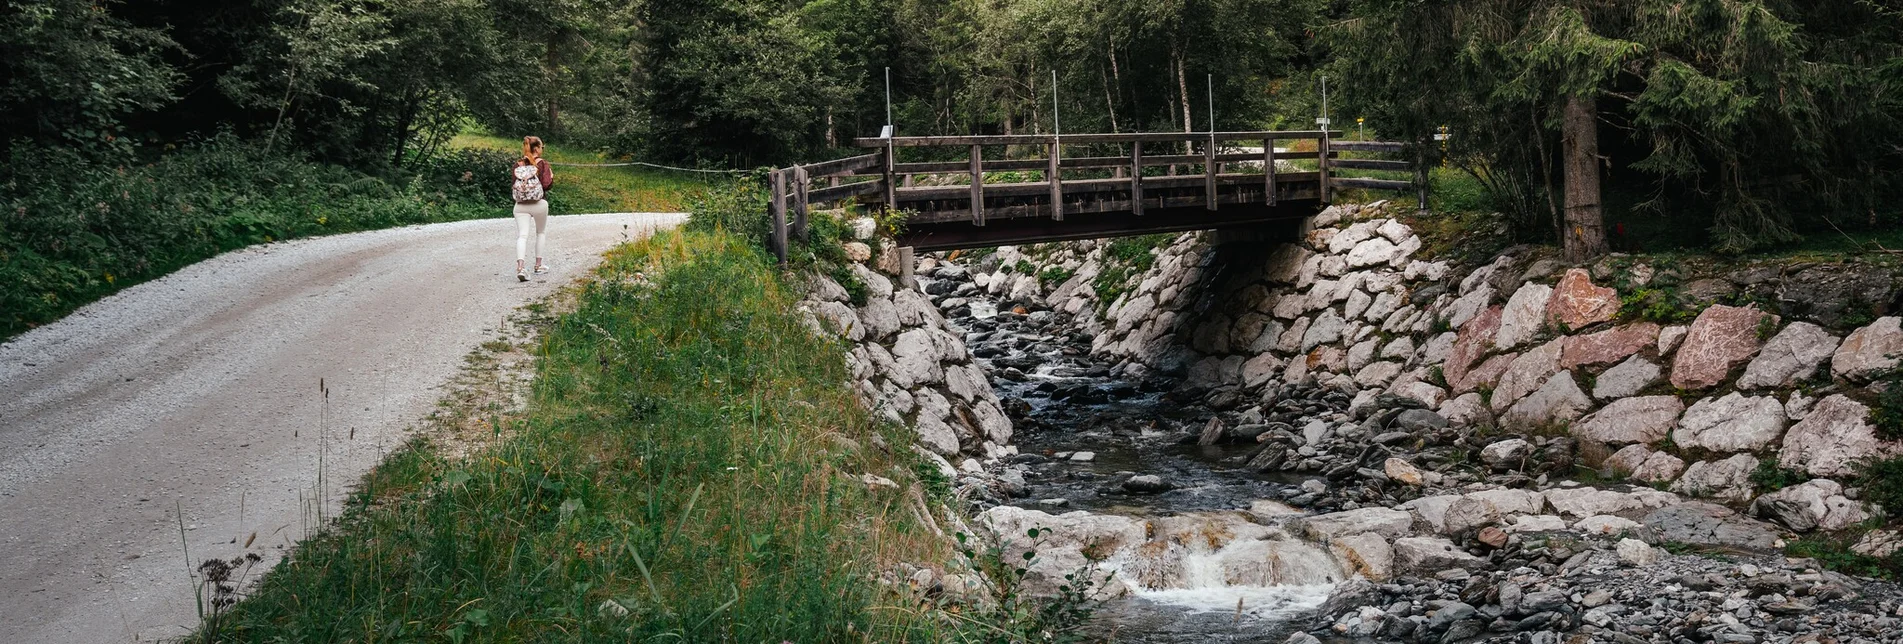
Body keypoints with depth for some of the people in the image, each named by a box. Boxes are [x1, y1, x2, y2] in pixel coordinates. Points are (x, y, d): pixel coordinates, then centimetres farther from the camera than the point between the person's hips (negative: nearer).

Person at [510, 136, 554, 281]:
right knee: (541, 232, 20)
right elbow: (547, 185, -12)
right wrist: (551, 176, 7)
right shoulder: (542, 163, -6)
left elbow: (514, 182, 8)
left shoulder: (518, 164, 5)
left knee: (522, 235, -4)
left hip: (520, 204, 2)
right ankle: (538, 265, 24)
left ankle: (520, 267, -23)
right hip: (539, 203, -2)